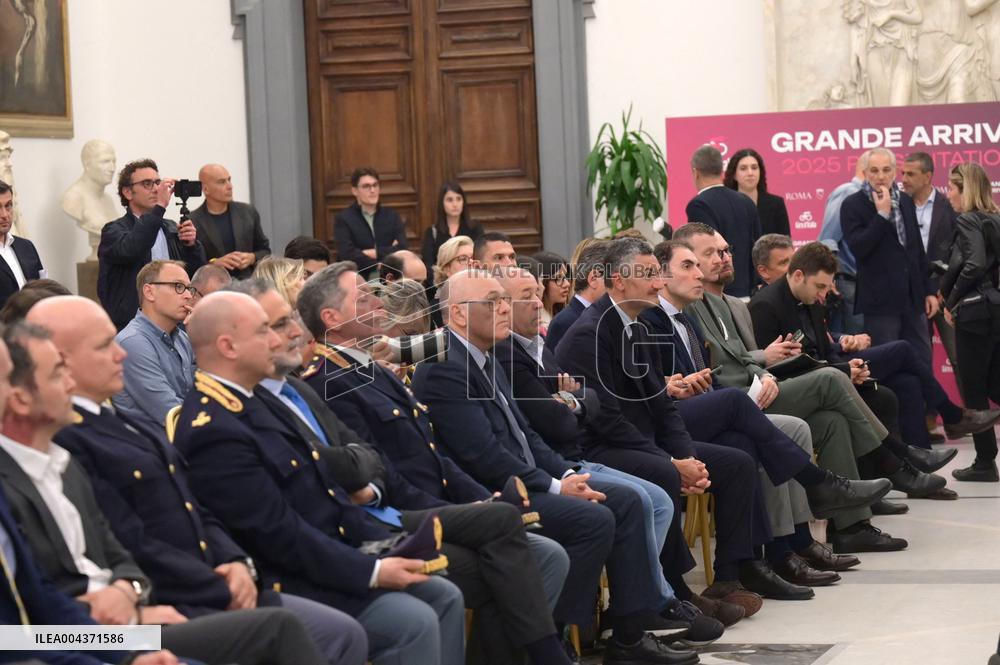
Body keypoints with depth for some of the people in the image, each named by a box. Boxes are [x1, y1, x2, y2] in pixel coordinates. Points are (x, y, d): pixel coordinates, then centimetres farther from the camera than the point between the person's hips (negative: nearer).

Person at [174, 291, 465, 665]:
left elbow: (320, 488, 15)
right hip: (287, 585, -10)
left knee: (444, 596, 5)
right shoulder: (214, 432, -20)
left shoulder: (248, 404, 12)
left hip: (328, 559, 10)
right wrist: (372, 572, -19)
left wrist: (384, 544, 5)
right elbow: (280, 533, -22)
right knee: (415, 623, -21)